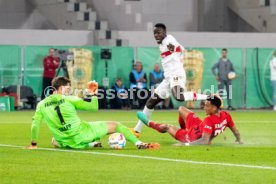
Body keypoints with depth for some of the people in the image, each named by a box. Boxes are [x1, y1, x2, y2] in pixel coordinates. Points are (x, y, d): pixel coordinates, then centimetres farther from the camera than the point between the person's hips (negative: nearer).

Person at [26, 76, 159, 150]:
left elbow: (35, 124, -1)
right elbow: (94, 107, -3)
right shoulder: (68, 99, -5)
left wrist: (33, 144, 10)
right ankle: (139, 144, 5)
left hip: (67, 143, 3)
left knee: (55, 141, 42)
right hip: (81, 133, -3)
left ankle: (90, 144, 32)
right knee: (114, 125, 11)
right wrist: (92, 94, 13)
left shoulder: (41, 105, 3)